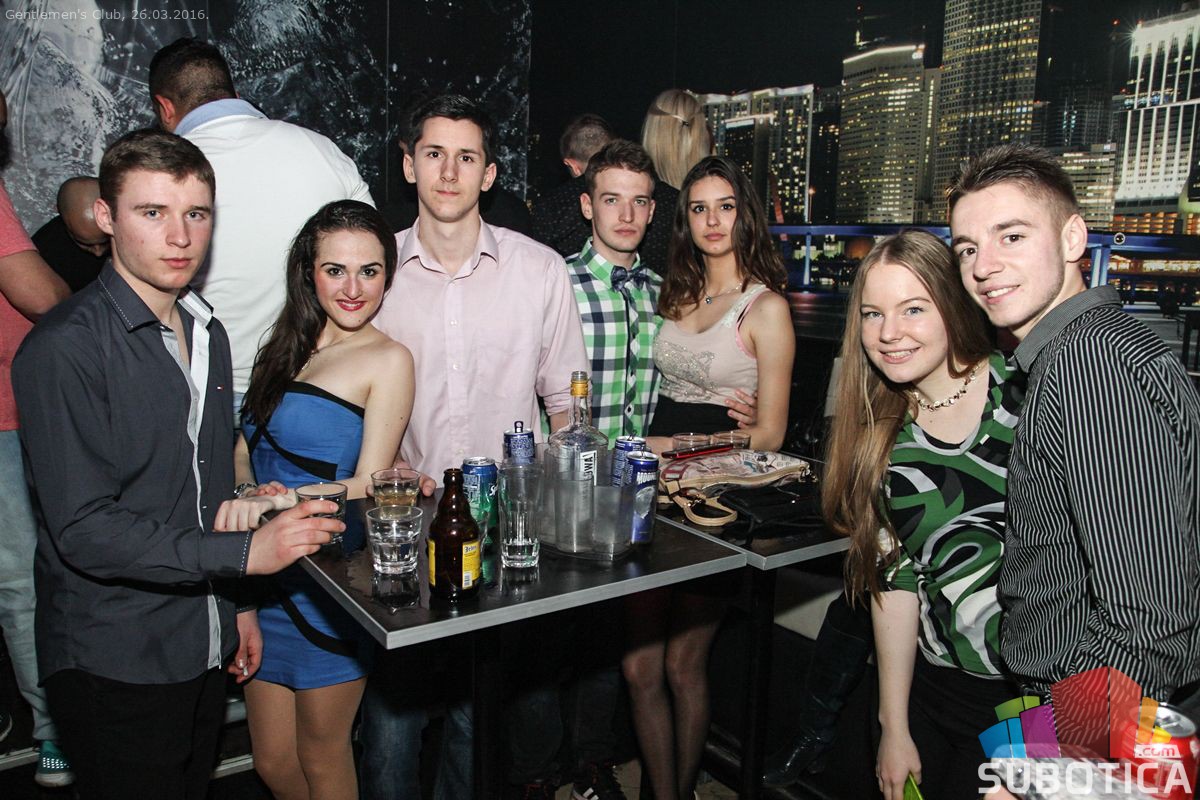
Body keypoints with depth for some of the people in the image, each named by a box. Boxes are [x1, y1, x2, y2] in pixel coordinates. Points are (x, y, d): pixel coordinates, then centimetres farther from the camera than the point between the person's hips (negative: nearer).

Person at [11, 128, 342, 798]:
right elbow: (84, 530, -21)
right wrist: (245, 554, -25)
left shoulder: (206, 333, 8)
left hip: (203, 651, 7)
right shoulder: (64, 350, -17)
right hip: (115, 665, -7)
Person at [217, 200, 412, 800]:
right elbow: (243, 451, 9)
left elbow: (368, 487, -14)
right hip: (267, 572, 6)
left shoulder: (387, 359, -10)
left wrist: (272, 501, -26)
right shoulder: (289, 343, 10)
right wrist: (244, 492, -12)